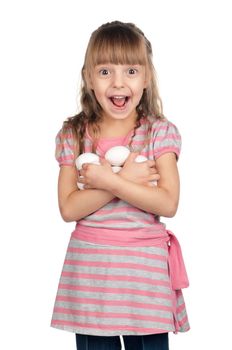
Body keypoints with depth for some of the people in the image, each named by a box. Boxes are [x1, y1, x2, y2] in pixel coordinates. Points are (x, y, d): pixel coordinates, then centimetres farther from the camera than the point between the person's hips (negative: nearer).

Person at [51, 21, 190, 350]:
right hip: (88, 265, 1)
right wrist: (126, 180, -16)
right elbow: (68, 208, -7)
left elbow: (168, 203, -12)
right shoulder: (72, 135, 1)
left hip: (145, 265, -1)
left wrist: (107, 181, -18)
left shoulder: (160, 133, -2)